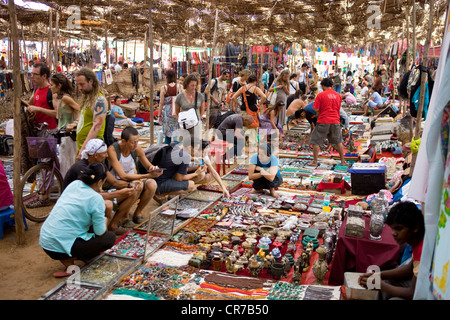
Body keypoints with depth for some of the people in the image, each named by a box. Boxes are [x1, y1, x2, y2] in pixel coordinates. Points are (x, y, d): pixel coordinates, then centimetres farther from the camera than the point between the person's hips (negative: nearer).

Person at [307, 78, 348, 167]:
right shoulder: (338, 95, 8)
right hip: (335, 121, 5)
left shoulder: (321, 95, -7)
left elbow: (316, 109, -8)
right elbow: (338, 109, 17)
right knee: (338, 142, 18)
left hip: (323, 121, -5)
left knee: (316, 141, 5)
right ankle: (343, 161, 23)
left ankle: (315, 162, 4)